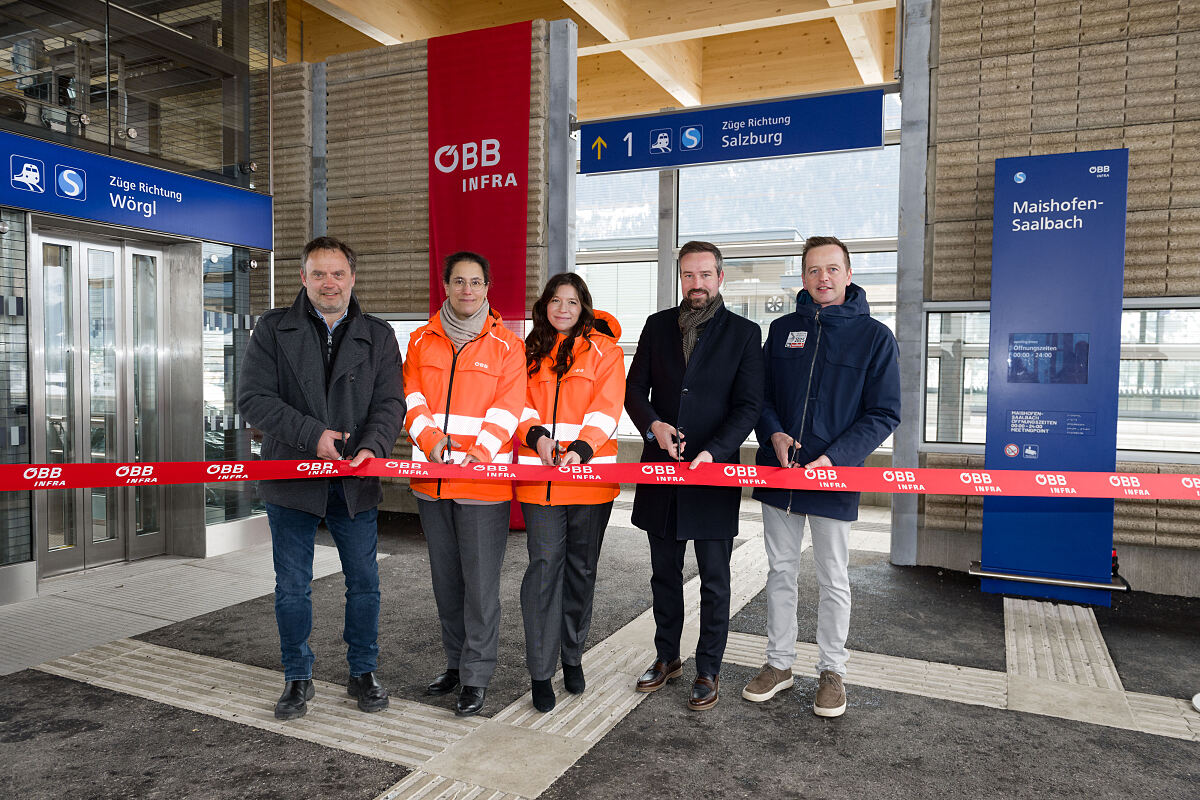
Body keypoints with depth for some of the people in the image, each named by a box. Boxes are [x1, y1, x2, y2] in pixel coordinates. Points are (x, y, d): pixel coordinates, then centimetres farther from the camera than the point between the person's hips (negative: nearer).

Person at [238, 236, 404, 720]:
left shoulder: (378, 336, 5)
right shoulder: (273, 330, 2)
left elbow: (390, 403, -3)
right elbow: (253, 398, -7)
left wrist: (372, 447, -22)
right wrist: (311, 434, -19)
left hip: (355, 483, 1)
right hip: (291, 479, -1)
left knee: (364, 583, 9)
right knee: (292, 588, 10)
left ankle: (363, 673, 28)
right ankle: (297, 679, 28)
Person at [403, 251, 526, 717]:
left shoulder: (506, 346, 0)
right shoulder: (422, 341, 10)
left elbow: (506, 409, -7)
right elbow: (412, 398, 3)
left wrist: (480, 453, -21)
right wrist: (431, 439, -14)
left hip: (484, 481, -4)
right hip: (432, 480, 4)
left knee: (481, 582, 0)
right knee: (445, 579, 16)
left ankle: (477, 676, 14)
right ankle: (455, 663, 31)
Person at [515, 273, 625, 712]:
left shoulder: (604, 351, 5)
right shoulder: (529, 351, 13)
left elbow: (606, 409, -6)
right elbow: (519, 404, 5)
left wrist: (582, 449, -22)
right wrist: (536, 435, -15)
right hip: (539, 474, 1)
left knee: (581, 567, 10)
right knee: (544, 566, -3)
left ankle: (572, 657, 28)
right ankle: (540, 672, 6)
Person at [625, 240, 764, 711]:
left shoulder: (744, 333, 0)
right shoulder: (658, 326, 9)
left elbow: (748, 405, -6)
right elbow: (635, 388, 9)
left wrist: (713, 451, -20)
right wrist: (653, 424, -12)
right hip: (661, 468, 3)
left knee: (714, 582, 6)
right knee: (664, 573, 15)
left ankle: (708, 671, 21)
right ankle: (667, 657, 32)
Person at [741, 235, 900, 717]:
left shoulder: (874, 336, -3)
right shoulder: (782, 330, 7)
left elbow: (883, 414, -5)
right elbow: (762, 394, 11)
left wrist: (835, 457, -17)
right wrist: (774, 433, -10)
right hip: (778, 471, 3)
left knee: (833, 579, 9)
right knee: (780, 571, 12)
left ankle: (832, 671, 26)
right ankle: (779, 663, 27)